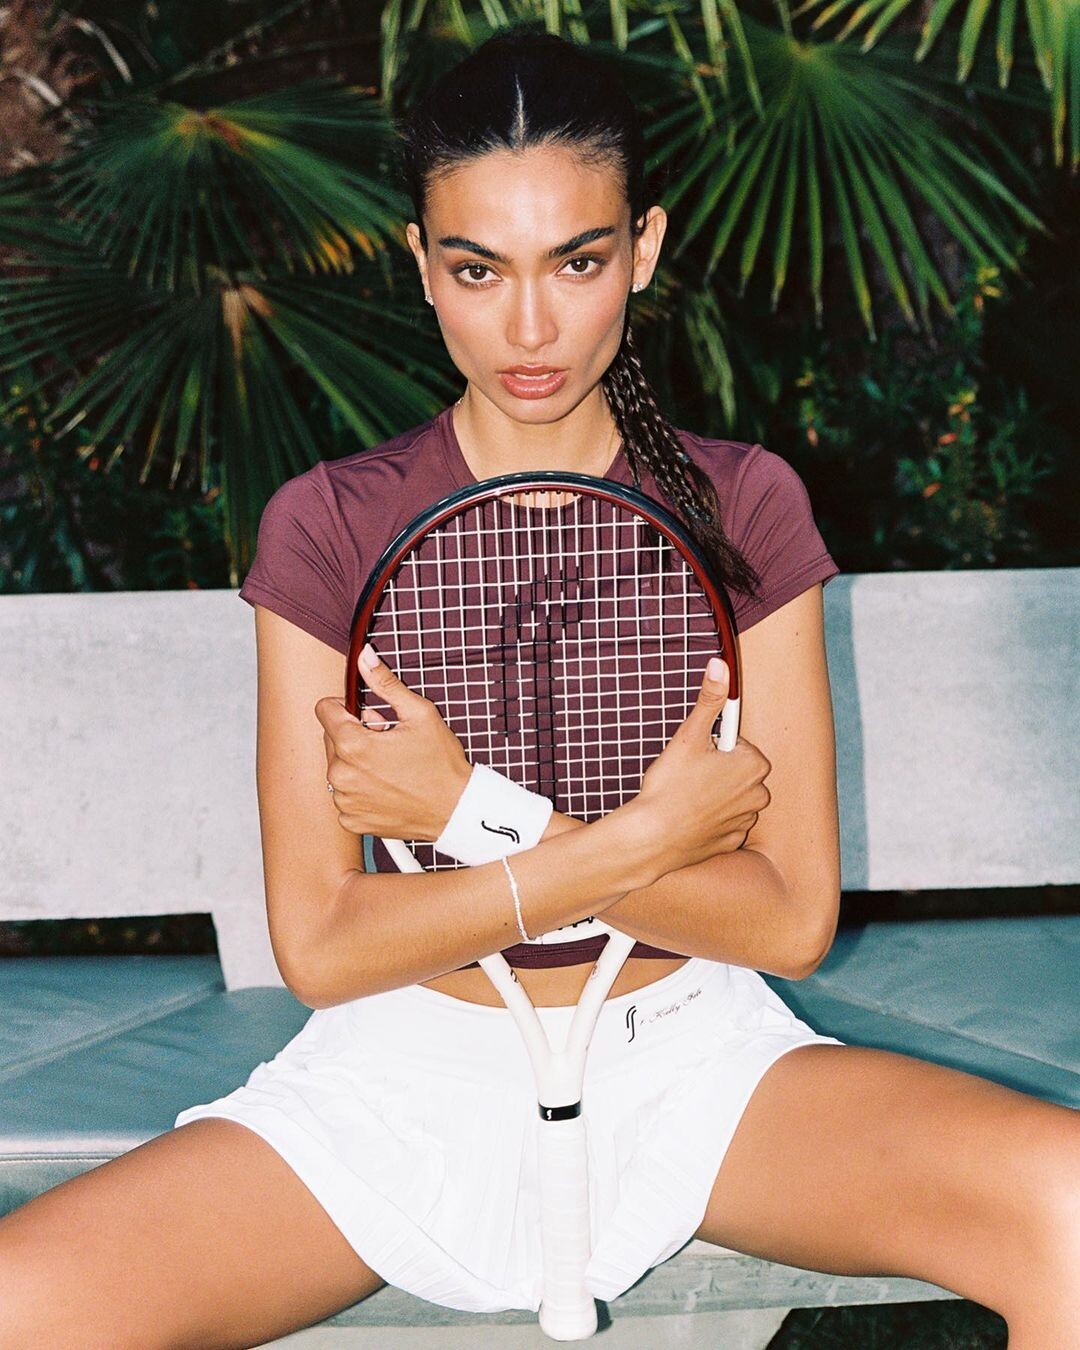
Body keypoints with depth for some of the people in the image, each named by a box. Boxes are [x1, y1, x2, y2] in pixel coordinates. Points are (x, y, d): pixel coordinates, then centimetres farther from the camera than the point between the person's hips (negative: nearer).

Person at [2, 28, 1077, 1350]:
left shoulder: (739, 506, -2)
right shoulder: (328, 526, -5)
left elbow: (792, 918, -7)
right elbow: (319, 947, -9)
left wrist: (476, 814, -16)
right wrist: (639, 838, -16)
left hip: (686, 1048, 1)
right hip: (409, 1061, 0)